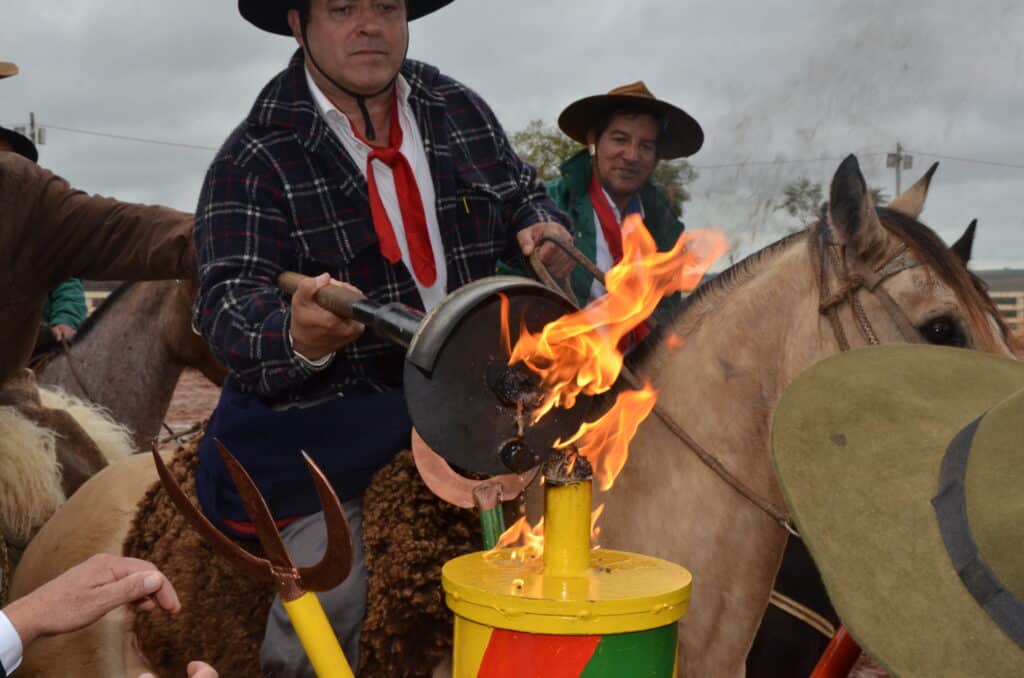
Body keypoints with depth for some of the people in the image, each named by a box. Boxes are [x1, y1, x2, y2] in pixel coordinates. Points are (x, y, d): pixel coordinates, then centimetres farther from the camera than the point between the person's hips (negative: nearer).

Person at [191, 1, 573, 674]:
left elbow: (522, 193, 19)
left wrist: (544, 231, -7)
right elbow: (230, 301, -22)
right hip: (328, 406, -5)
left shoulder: (462, 109, 3)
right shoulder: (255, 158, -12)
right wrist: (295, 338, -47)